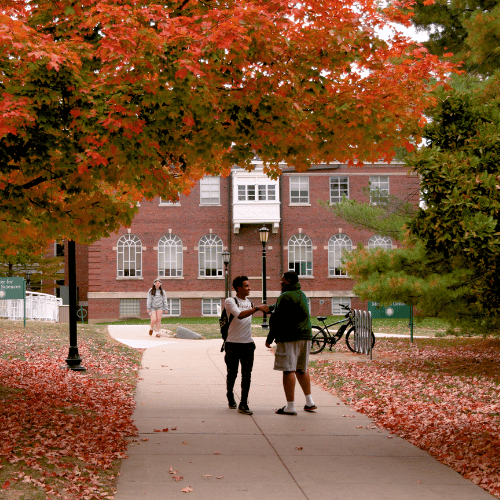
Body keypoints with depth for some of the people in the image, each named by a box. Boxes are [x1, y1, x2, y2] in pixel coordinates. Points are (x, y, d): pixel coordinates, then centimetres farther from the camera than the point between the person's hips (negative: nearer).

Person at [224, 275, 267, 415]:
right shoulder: (230, 301, -6)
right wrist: (257, 308, -26)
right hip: (232, 343, -4)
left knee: (247, 375, -5)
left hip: (247, 343, 4)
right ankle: (230, 396, 32)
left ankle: (243, 404, -3)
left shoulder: (249, 303, 15)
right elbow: (239, 315, -23)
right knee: (232, 373, 6)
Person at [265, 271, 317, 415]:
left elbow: (278, 320, -14)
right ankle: (309, 402, 19)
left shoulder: (285, 297, -12)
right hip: (305, 337, 9)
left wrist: (270, 338, -7)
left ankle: (290, 406, -7)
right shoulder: (302, 295, 16)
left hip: (289, 338, -9)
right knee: (301, 370, 18)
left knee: (289, 371, -6)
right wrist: (270, 308, 31)